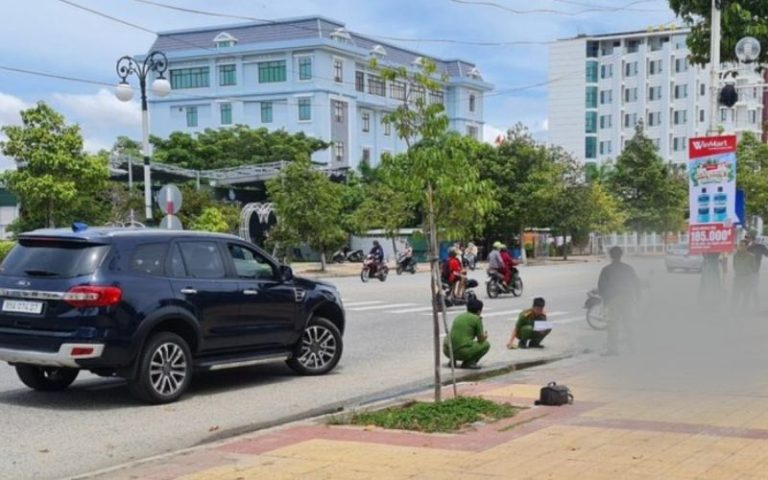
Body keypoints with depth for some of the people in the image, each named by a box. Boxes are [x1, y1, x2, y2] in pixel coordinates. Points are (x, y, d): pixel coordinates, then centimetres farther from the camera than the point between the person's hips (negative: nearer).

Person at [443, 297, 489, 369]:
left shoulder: (459, 317, 19)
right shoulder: (477, 319, 1)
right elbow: (481, 339, 4)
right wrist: (485, 336, 28)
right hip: (463, 352, -7)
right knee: (486, 344, 14)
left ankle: (453, 360, 14)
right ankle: (468, 362, -2)